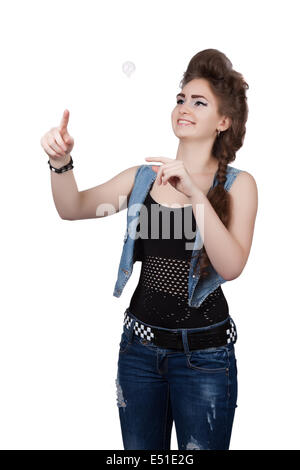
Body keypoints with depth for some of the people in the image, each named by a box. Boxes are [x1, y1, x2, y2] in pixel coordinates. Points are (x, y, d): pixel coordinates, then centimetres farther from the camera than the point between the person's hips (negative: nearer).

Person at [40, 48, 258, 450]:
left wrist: (194, 194, -29)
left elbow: (232, 266, -20)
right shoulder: (144, 176, 5)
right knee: (140, 450, 18)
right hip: (140, 344, 4)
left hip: (203, 353, -3)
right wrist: (61, 162, -20)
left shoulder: (237, 184, -6)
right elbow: (72, 208, -2)